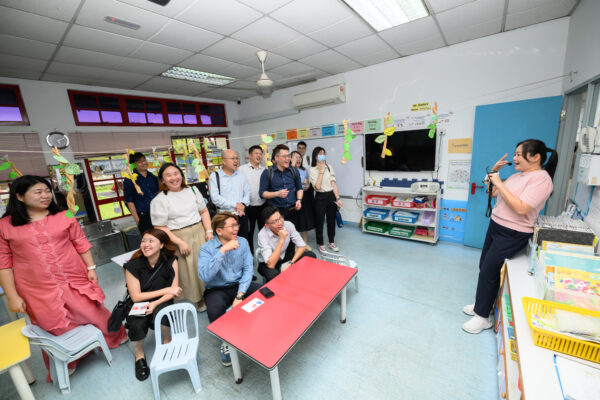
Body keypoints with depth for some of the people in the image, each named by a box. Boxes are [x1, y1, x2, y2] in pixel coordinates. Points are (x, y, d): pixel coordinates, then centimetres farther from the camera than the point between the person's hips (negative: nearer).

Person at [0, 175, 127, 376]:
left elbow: (81, 243, 2)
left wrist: (91, 268, -2)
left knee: (96, 314, 12)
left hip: (75, 281, 1)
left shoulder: (63, 216, -1)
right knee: (56, 332, 13)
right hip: (39, 292, 0)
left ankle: (116, 337, 39)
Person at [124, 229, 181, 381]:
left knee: (160, 312, -31)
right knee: (137, 325, -29)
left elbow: (174, 291, -8)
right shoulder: (133, 266, -12)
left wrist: (155, 303, -23)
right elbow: (136, 297, -12)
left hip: (162, 304, 0)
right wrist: (165, 290, -15)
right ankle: (140, 356, 3)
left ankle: (167, 343, 0)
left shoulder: (170, 261, -9)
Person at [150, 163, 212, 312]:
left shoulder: (192, 191, 8)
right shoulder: (159, 200, -5)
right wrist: (180, 242, -14)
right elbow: (160, 227, -8)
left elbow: (204, 211, 11)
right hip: (178, 238, -3)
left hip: (199, 233, 4)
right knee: (187, 271, 4)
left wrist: (209, 230, -1)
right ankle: (194, 300, 23)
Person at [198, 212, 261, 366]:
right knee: (214, 310, -34)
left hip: (239, 285, 3)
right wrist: (223, 250, -33)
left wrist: (239, 295, -18)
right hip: (217, 290, -2)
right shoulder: (207, 248, -14)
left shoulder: (242, 242, -3)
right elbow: (205, 276, -29)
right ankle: (226, 341, 0)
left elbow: (248, 269, -7)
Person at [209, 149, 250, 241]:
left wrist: (243, 205, -10)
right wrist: (235, 205, -13)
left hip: (242, 215, 4)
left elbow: (247, 193, 10)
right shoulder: (215, 176, -2)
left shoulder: (241, 176, 13)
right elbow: (215, 198, -12)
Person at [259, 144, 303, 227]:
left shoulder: (294, 171, 7)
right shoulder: (267, 172, -3)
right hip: (276, 210, -3)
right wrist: (277, 193, -17)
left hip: (292, 210, 3)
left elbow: (299, 188, 18)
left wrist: (299, 200, 1)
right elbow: (262, 193, -4)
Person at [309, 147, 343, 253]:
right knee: (320, 221, 5)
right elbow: (317, 186, -18)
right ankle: (320, 244, 25)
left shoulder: (329, 167, 6)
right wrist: (321, 171, -15)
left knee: (331, 220, 14)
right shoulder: (312, 170, -6)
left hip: (331, 196, 4)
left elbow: (333, 183, 2)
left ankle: (331, 242, 33)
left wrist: (337, 198, -3)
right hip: (320, 197, -4)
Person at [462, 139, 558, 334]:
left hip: (512, 235, -8)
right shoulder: (517, 175, 9)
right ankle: (482, 303, 32)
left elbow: (521, 208, -27)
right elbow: (494, 193, 18)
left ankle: (482, 317, 12)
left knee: (489, 272, -4)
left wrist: (499, 183, -23)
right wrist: (494, 172, 5)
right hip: (495, 226, 8)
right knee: (484, 267, 14)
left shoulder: (541, 179, -16)